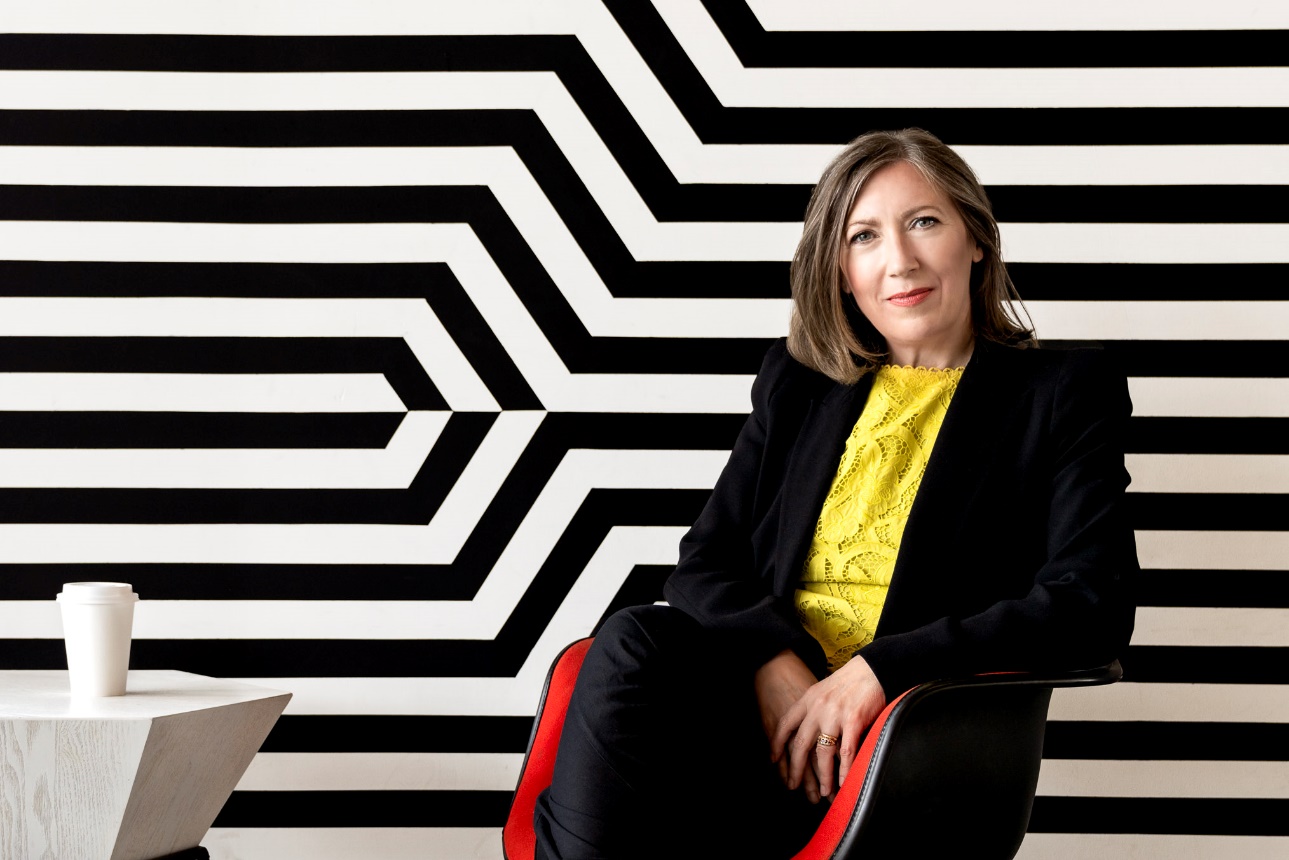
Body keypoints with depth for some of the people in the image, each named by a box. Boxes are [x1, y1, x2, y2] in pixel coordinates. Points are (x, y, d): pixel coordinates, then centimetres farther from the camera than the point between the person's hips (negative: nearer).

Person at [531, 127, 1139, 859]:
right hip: (771, 693, 4)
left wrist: (880, 669, -16)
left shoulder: (1065, 391, 8)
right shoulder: (798, 382, 21)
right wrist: (772, 661, -9)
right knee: (632, 644, -32)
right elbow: (702, 565, 15)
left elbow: (1092, 607, -5)